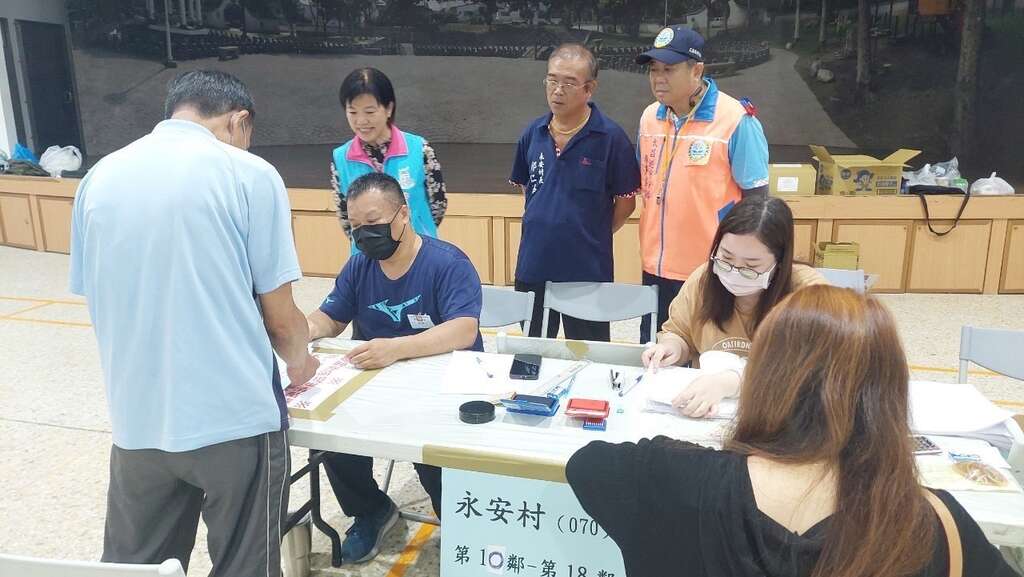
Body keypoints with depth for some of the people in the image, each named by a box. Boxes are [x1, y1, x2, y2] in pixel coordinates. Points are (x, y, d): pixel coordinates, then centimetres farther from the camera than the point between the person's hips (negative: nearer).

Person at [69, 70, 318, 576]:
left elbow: (98, 300, 11)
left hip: (138, 421, 5)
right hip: (235, 417, -4)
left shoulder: (99, 177, 5)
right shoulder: (249, 174, -9)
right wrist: (298, 362, 14)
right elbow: (279, 316, -7)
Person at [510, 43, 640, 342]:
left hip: (588, 271, -4)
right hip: (532, 268, 5)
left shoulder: (611, 137, -11)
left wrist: (593, 236, 3)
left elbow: (626, 201, -5)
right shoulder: (533, 133, 3)